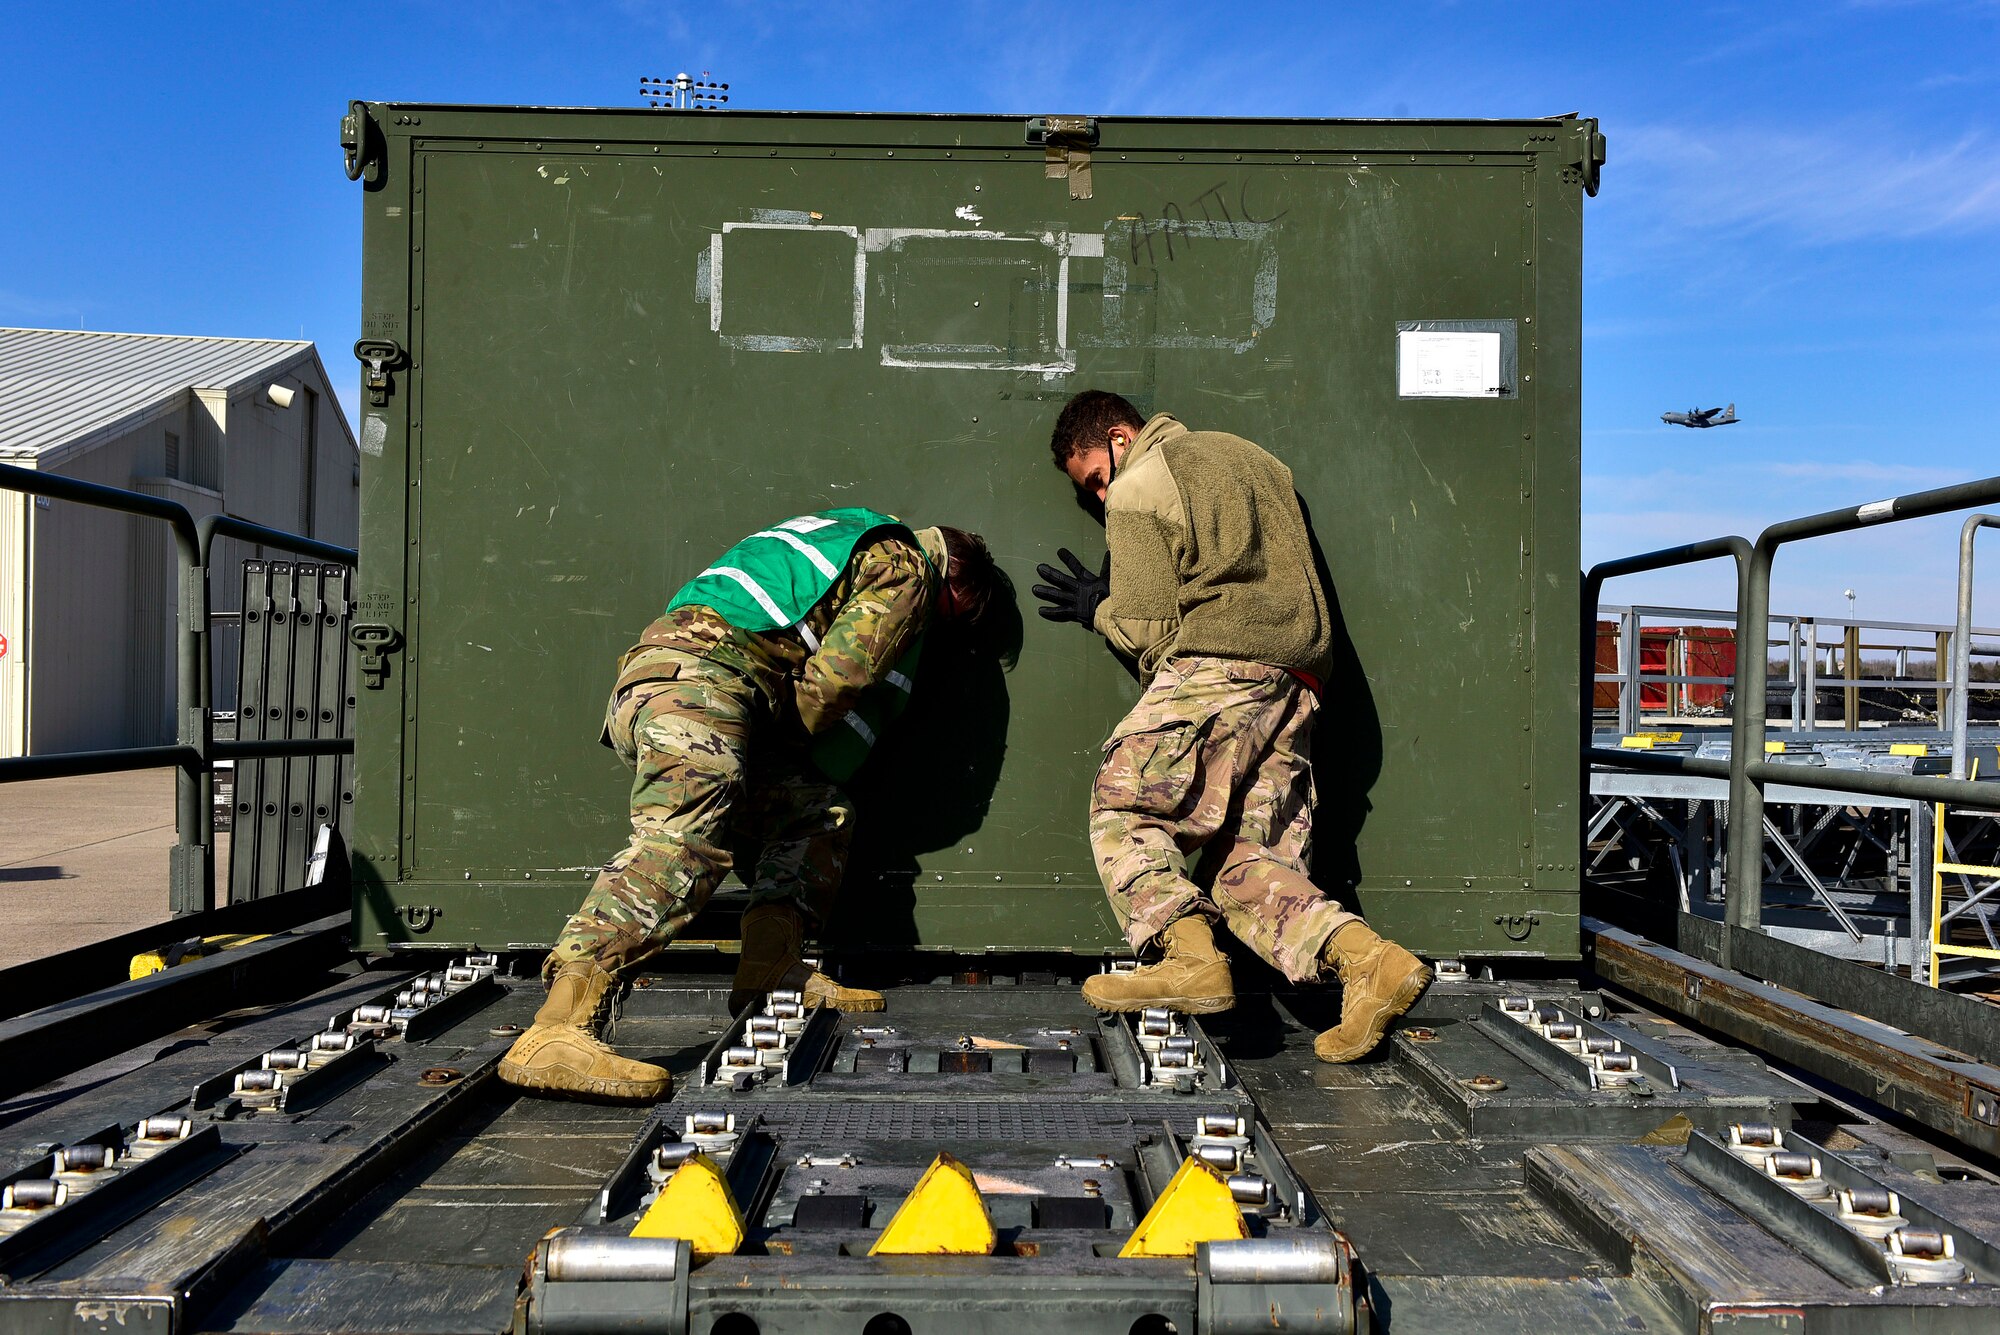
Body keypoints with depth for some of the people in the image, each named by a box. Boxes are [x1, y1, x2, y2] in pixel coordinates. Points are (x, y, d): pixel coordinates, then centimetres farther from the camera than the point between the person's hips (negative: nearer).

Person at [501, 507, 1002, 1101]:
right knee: (689, 835, -30)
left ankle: (771, 971, 4)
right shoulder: (905, 569, 7)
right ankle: (555, 1033, -43)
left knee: (818, 811, 19)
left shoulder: (856, 544, 36)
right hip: (699, 676, -10)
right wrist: (786, 748, 11)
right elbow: (833, 679, -4)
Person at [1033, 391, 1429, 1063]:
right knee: (1246, 864, 6)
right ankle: (1370, 960, -10)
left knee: (1122, 807, -2)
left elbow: (1149, 629, -3)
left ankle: (1191, 957, -20)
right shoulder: (1250, 456, 26)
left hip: (1218, 668, -8)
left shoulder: (1135, 490, 2)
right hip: (1295, 682, 8)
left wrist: (1096, 609, 17)